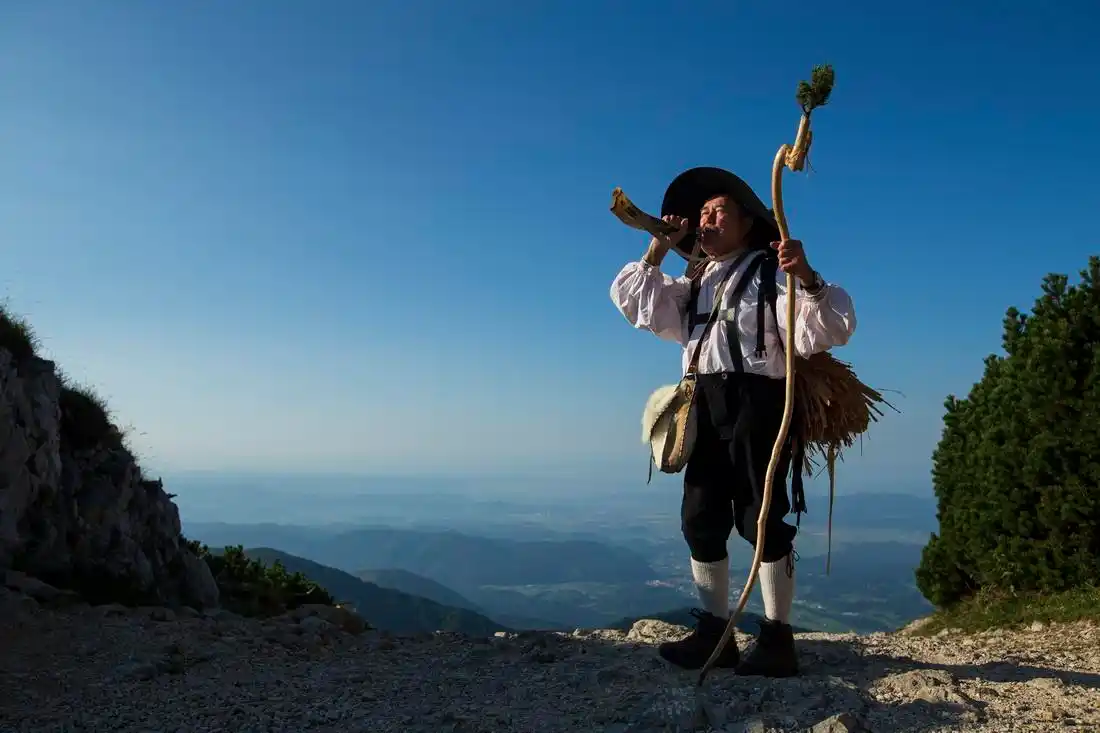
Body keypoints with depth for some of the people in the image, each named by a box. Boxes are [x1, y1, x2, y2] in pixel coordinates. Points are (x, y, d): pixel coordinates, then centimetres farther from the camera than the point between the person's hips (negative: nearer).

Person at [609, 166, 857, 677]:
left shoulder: (772, 273, 3)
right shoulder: (694, 283, 24)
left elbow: (828, 330, -9)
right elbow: (635, 303, 15)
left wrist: (808, 278, -25)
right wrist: (658, 251, 12)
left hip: (757, 401, -7)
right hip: (705, 406, 7)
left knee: (761, 517, -7)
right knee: (701, 519, 5)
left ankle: (777, 638, 1)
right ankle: (713, 633, 13)